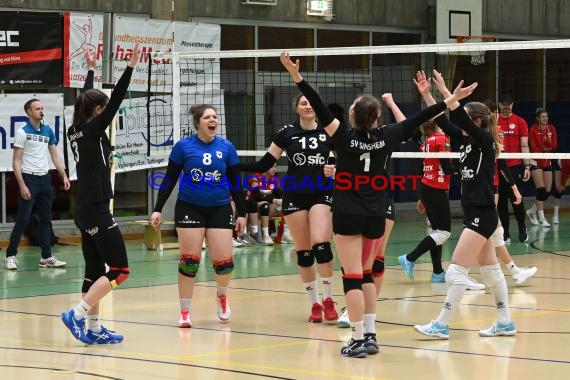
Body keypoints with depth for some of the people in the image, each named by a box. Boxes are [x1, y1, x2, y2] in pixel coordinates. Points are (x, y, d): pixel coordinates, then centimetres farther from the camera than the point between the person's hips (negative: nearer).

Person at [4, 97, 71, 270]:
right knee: (23, 220, -5)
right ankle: (10, 255, 3)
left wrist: (64, 176, 5)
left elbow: (54, 155, 15)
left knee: (45, 219, 7)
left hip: (45, 178, 6)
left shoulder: (48, 130, 9)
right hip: (29, 178, -6)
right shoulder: (22, 132, -8)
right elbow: (16, 161, -9)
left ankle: (46, 257, 12)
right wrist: (22, 185, -16)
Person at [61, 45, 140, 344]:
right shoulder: (92, 129, -12)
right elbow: (116, 99, -18)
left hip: (84, 210, 9)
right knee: (120, 270, -6)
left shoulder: (76, 131, 8)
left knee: (95, 271, 11)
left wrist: (91, 69, 35)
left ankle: (94, 329, 12)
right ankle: (77, 315, -11)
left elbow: (85, 99, 24)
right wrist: (130, 67, -19)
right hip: (97, 210, -9)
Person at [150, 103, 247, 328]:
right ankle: (185, 312, 8)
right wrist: (158, 210, -2)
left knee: (224, 263, -5)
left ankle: (222, 295, 28)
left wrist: (241, 213, 6)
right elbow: (169, 180, 1)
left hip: (220, 209, 1)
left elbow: (235, 182, 7)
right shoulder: (183, 146, -3)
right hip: (189, 208, -1)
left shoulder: (227, 147, 1)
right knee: (189, 261, -3)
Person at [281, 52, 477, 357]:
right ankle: (370, 334, 15)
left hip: (348, 215, -4)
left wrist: (297, 78, -20)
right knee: (365, 273, 18)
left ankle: (359, 339, -7)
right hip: (375, 216, 4)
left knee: (352, 276, -4)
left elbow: (320, 109, -17)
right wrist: (449, 101, 11)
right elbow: (418, 120, 4)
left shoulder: (345, 138, -12)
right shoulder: (386, 137, -3)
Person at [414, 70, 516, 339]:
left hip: (482, 215, -10)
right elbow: (443, 122, 9)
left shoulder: (485, 141, -12)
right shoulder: (468, 141, 10)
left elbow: (462, 119, -26)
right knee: (490, 270, 12)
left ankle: (441, 325, -8)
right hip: (475, 214, 10)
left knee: (457, 270, -9)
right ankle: (505, 323, 18)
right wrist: (426, 94, 4)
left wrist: (445, 91, -27)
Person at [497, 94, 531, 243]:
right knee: (501, 201, 4)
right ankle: (505, 232, 10)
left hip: (515, 167, -2)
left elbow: (524, 146, 2)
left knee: (516, 199, -4)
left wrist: (527, 166, -4)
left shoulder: (520, 122, 3)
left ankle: (522, 229, 13)